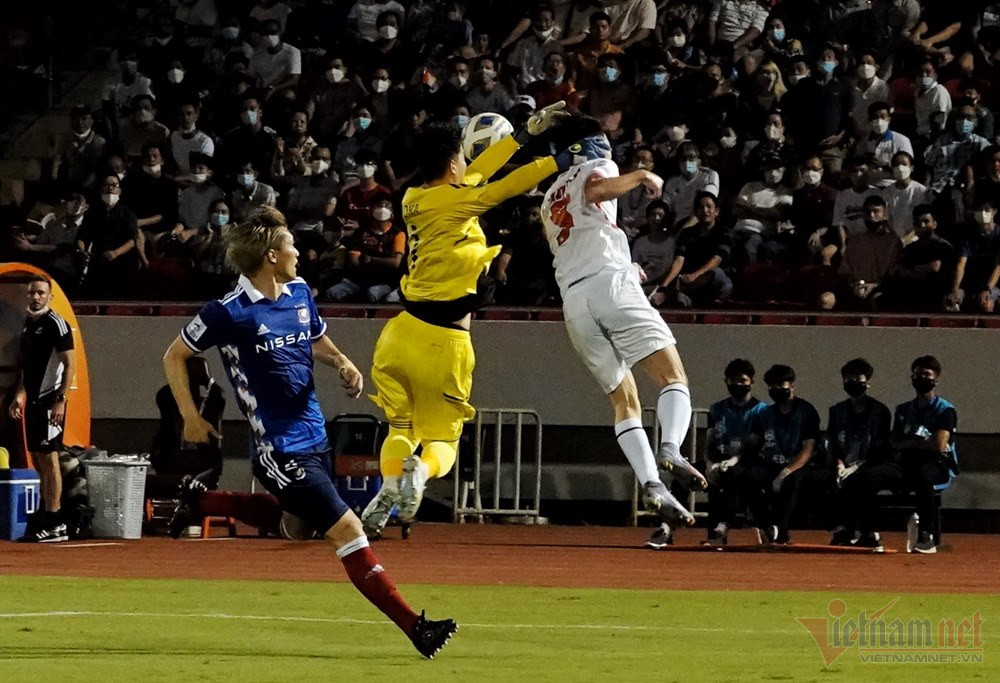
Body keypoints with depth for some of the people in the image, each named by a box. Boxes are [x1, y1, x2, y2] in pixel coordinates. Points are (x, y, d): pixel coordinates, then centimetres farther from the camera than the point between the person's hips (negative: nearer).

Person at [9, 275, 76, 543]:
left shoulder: (56, 324, -11)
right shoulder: (28, 324, 15)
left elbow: (70, 364, -15)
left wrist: (60, 400, -21)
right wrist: (20, 394, 16)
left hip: (50, 400, -9)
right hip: (33, 400, 9)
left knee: (49, 457, -9)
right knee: (38, 459, 10)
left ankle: (54, 524, -9)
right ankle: (46, 519, 14)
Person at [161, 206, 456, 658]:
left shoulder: (299, 293, 6)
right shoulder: (229, 312, -14)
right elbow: (174, 357, 0)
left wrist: (342, 363, 4)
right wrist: (191, 418, -4)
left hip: (315, 439, 8)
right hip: (279, 449, -8)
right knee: (347, 531, -13)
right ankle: (414, 627, -14)